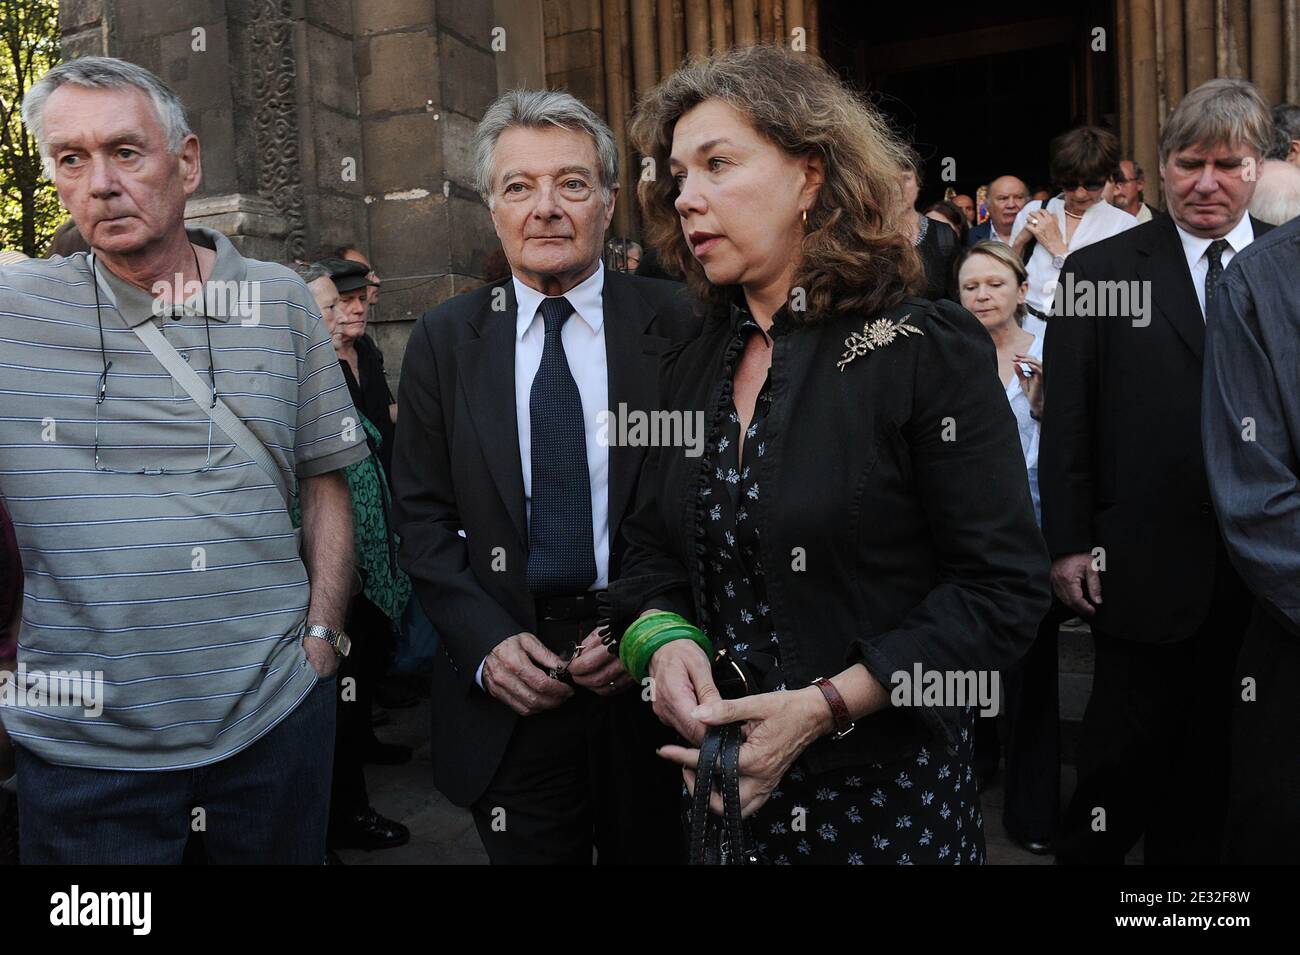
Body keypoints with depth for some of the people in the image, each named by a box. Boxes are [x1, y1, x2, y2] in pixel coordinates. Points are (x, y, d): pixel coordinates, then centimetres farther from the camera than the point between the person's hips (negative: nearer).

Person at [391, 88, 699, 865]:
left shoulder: (677, 324, -4)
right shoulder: (445, 339, 2)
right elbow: (423, 516, 3)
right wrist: (488, 644, -9)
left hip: (651, 688, 0)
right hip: (508, 693, 1)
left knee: (652, 850, 18)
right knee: (530, 852, 14)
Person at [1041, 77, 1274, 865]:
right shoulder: (1101, 269, -2)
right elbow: (1067, 418, -4)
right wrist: (1068, 543, -6)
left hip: (1262, 564, 3)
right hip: (1144, 563, -3)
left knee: (1211, 742, 16)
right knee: (1129, 740, 7)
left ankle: (1190, 854, 35)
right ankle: (1090, 850, 30)